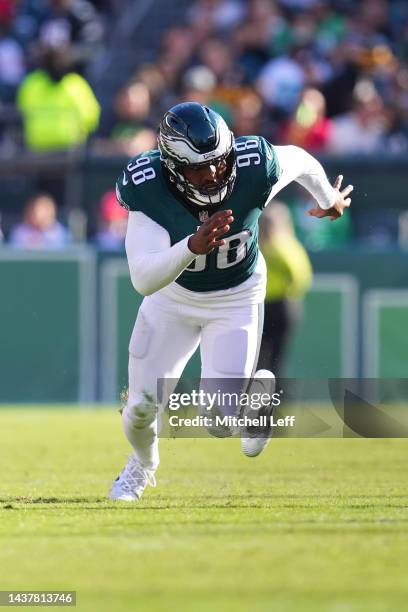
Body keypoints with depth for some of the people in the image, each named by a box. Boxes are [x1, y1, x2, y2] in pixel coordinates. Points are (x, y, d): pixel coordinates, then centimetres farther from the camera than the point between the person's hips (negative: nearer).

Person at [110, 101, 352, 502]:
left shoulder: (255, 168, -31)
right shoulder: (147, 187, -32)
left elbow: (299, 160, -5)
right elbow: (143, 280, -40)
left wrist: (328, 198, 16)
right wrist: (193, 246, -58)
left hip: (236, 299, -1)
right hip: (173, 293, 1)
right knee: (141, 407, 2)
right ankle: (143, 463, 39)